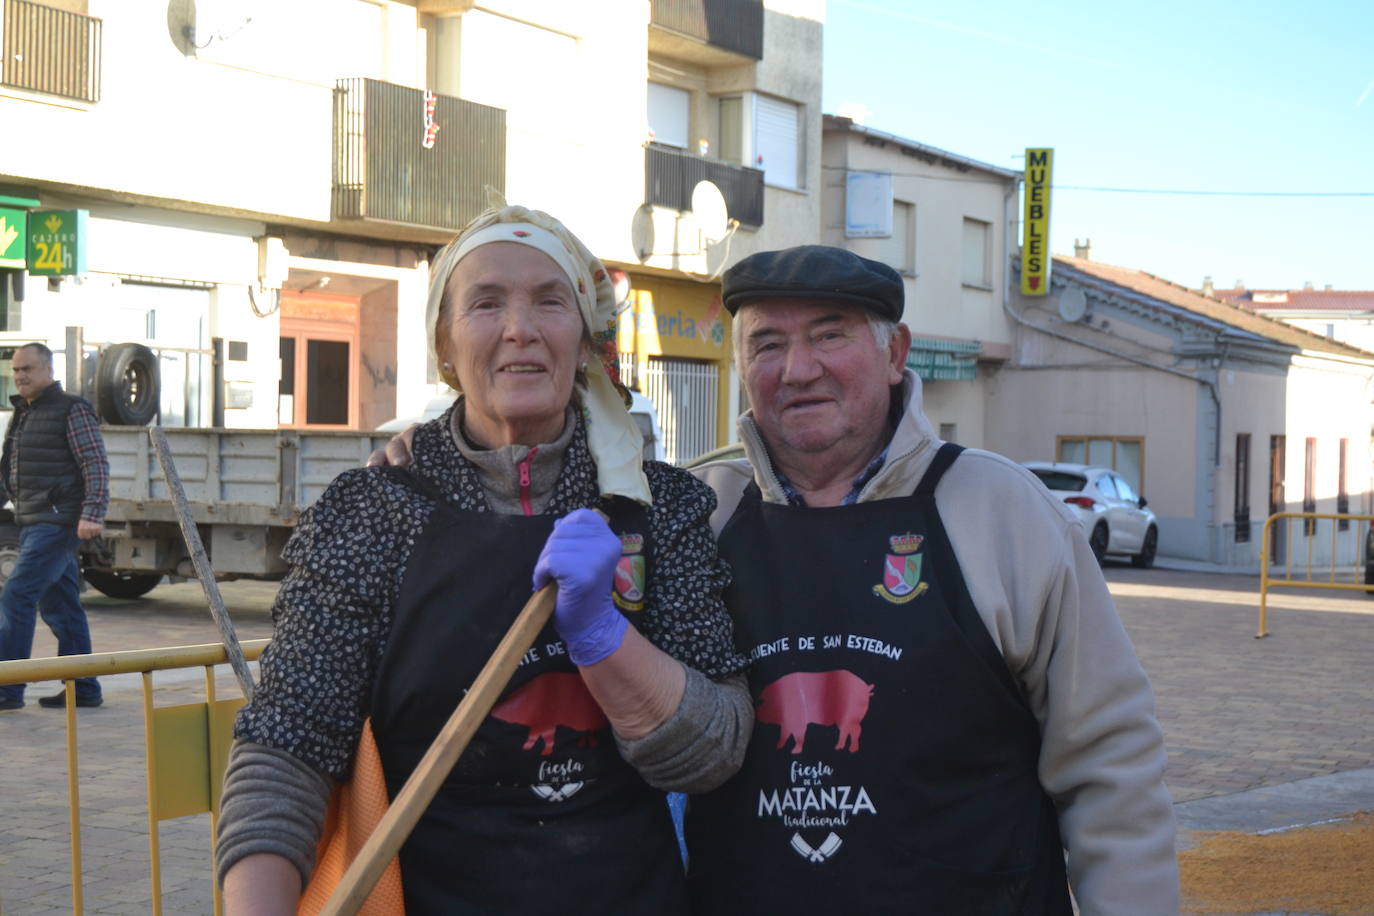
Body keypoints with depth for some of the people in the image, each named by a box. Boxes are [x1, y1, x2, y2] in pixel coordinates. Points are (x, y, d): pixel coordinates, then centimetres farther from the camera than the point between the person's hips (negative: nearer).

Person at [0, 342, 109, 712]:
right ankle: (83, 688, 16)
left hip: (57, 523, -9)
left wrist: (92, 514, -24)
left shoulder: (72, 410, -7)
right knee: (59, 606, 10)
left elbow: (97, 464, -15)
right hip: (33, 524, 9)